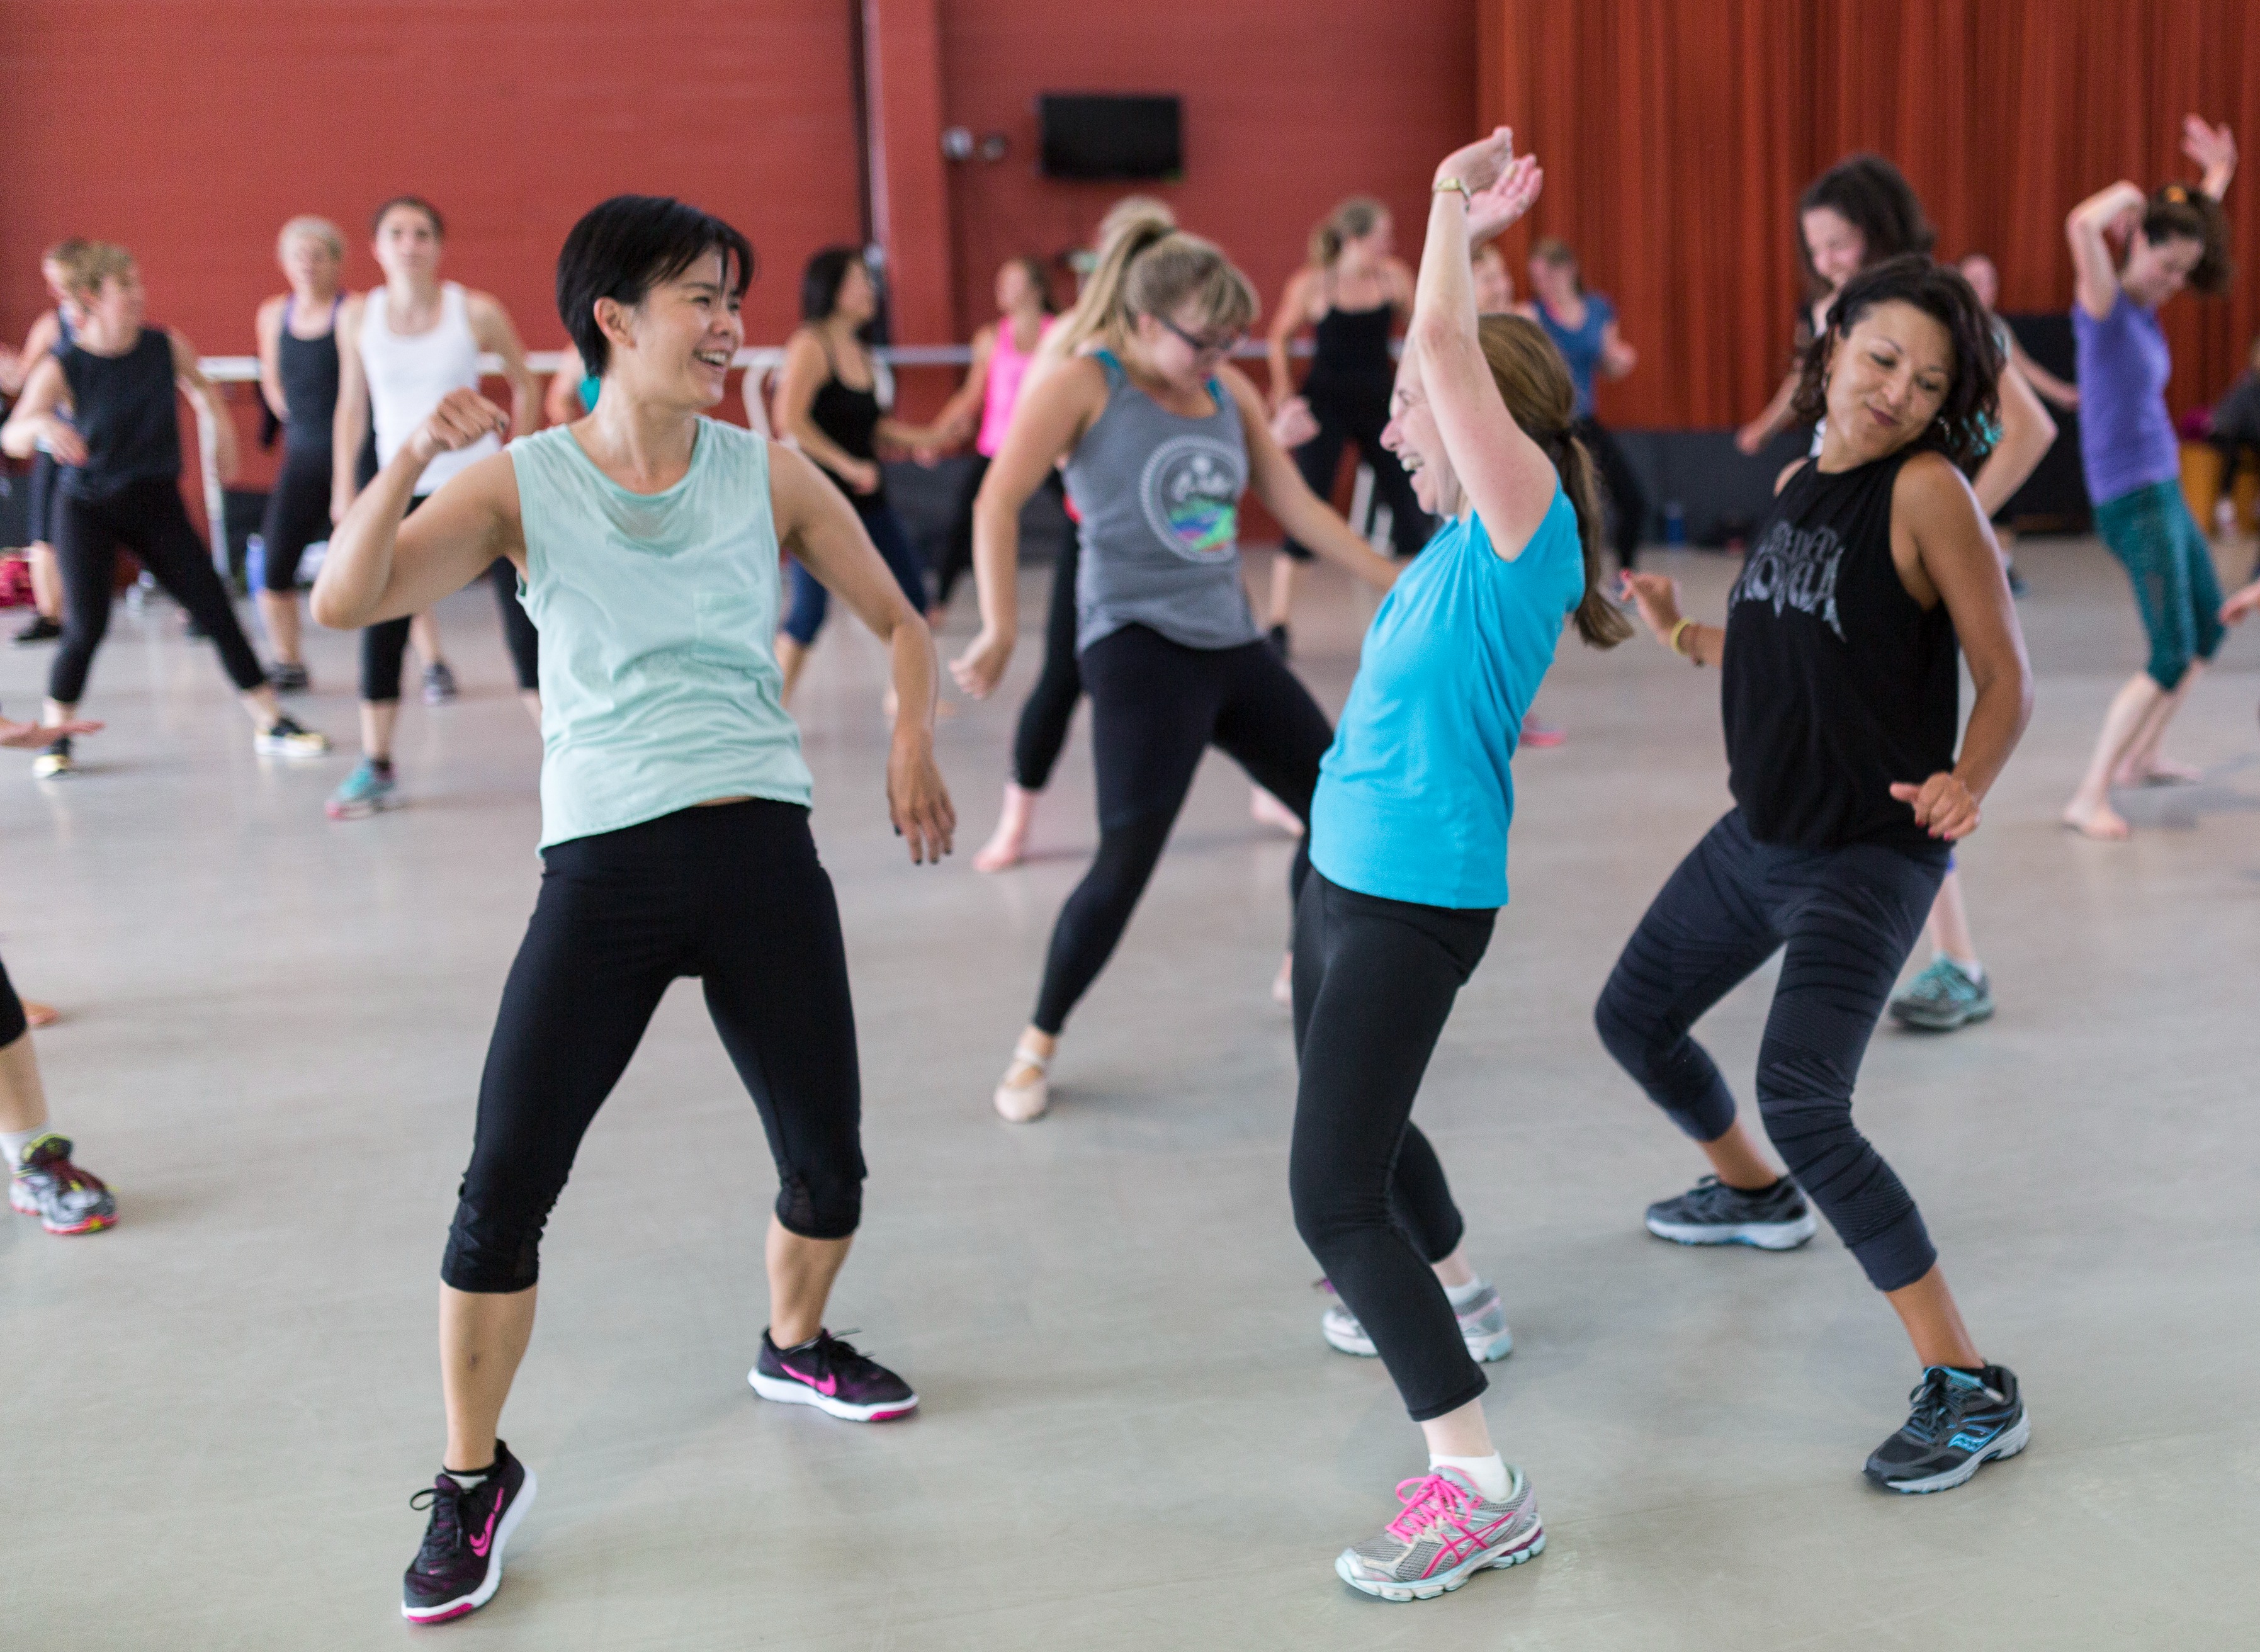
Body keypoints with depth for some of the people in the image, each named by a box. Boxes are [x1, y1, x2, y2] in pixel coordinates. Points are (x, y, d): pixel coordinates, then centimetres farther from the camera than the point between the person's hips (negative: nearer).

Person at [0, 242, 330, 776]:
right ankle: (54, 737, 10)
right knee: (86, 626, -11)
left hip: (157, 502, 3)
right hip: (87, 507, -3)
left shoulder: (167, 347, -6)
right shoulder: (61, 369, -15)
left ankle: (271, 723, 8)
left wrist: (222, 425, 5)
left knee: (215, 610, -1)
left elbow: (201, 385, 17)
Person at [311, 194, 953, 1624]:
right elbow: (347, 602, -11)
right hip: (603, 866, -2)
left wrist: (914, 742, 0)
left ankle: (795, 1346, 44)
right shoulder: (522, 482, 0)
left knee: (828, 1164, 11)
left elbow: (898, 621, 14)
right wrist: (414, 452, -22)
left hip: (765, 857, 2)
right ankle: (475, 1479, 16)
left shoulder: (768, 474, 5)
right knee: (504, 1192, -6)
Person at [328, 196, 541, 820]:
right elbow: (352, 407, 10)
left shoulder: (477, 312, -6)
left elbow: (525, 387, 7)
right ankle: (375, 769, 12)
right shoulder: (358, 317, 1)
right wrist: (344, 490, 7)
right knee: (381, 631, -1)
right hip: (400, 490, 2)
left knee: (524, 616, -5)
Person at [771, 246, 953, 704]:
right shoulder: (810, 345, -11)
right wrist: (849, 466, -19)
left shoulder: (860, 352, 13)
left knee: (912, 594, 8)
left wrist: (926, 437, 9)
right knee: (809, 612, -6)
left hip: (866, 496, 8)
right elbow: (790, 419, -20)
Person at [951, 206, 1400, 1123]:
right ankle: (1036, 1049, 0)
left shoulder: (1231, 392, 9)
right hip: (1138, 642, -7)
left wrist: (1402, 584, 13)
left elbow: (1301, 510, 15)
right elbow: (998, 504, -15)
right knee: (1129, 856, -17)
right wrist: (1001, 628, -25)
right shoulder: (1084, 384, -7)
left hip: (1231, 640, 7)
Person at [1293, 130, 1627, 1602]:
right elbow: (1447, 360, 21)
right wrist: (1468, 227, 19)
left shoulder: (1530, 529, -16)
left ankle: (1479, 1490, -7)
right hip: (1349, 875, 10)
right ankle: (1455, 1298, 54)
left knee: (1334, 1194, -13)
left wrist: (1454, 209, -10)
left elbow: (1448, 347, -24)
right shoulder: (1470, 537, 7)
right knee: (1354, 1123, 29)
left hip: (1418, 899, -10)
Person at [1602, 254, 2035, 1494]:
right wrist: (1679, 634, 16)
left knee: (1802, 1103, -24)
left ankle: (1974, 1394, -14)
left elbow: (2007, 678, -16)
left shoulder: (1929, 491, -14)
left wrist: (1966, 784, -31)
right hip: (1759, 834, 8)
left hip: (1869, 857, -8)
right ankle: (1754, 1196, 51)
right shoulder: (1796, 486, 7)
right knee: (1634, 1019, 22)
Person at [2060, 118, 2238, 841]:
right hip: (2132, 499, -10)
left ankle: (2139, 759, 30)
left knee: (2209, 631, 20)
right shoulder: (2104, 306, -13)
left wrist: (2217, 179, 27)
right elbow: (2082, 225, -33)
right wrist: (2128, 195, -15)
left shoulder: (2145, 307, 9)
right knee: (2171, 656, -12)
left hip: (2165, 493, 10)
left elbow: (2192, 232, 32)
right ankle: (2088, 799, -9)